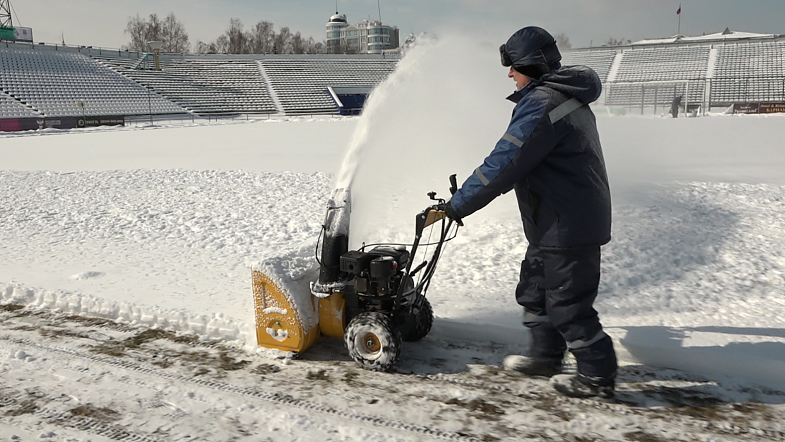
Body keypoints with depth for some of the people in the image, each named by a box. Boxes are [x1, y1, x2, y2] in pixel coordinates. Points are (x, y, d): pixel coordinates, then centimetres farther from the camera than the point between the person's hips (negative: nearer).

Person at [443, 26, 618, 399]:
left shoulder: (540, 105, -21)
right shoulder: (566, 96, 13)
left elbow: (504, 164, -25)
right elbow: (523, 162, 18)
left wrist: (456, 206, -17)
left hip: (567, 226, -11)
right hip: (558, 222, 11)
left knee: (568, 304, 2)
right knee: (535, 289, 21)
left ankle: (598, 375, 18)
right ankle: (545, 355, 36)